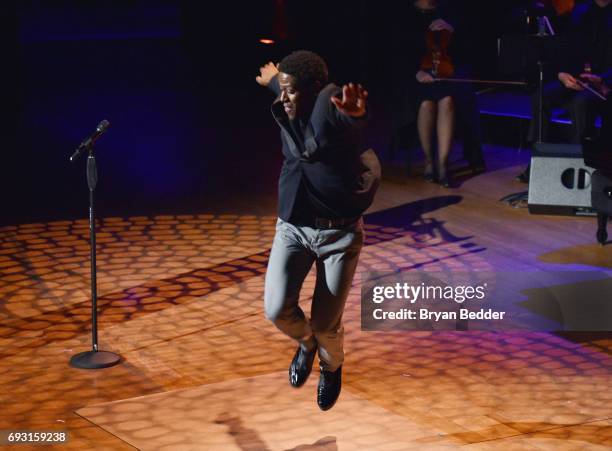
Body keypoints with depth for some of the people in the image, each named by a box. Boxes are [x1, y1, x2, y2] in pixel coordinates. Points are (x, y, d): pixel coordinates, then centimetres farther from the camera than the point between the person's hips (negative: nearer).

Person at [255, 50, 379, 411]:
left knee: (326, 323, 3)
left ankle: (331, 367, 40)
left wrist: (356, 111, -75)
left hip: (340, 233, -5)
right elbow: (282, 84, 27)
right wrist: (273, 79, 51)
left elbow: (351, 119, -49)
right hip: (292, 228, 5)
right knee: (277, 309, -12)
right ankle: (305, 343, 25)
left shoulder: (331, 103, -21)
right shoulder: (285, 114, -1)